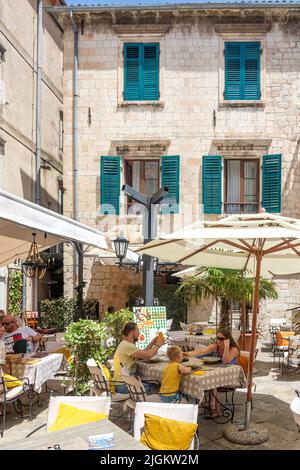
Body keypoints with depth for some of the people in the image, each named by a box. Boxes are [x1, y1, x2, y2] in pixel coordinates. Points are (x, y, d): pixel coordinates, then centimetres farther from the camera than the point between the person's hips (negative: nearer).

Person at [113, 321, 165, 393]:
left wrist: (152, 343, 13)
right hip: (123, 385, -10)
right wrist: (158, 345, -4)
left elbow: (142, 354, 15)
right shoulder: (127, 346, -20)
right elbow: (148, 355, -21)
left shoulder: (126, 344, 12)